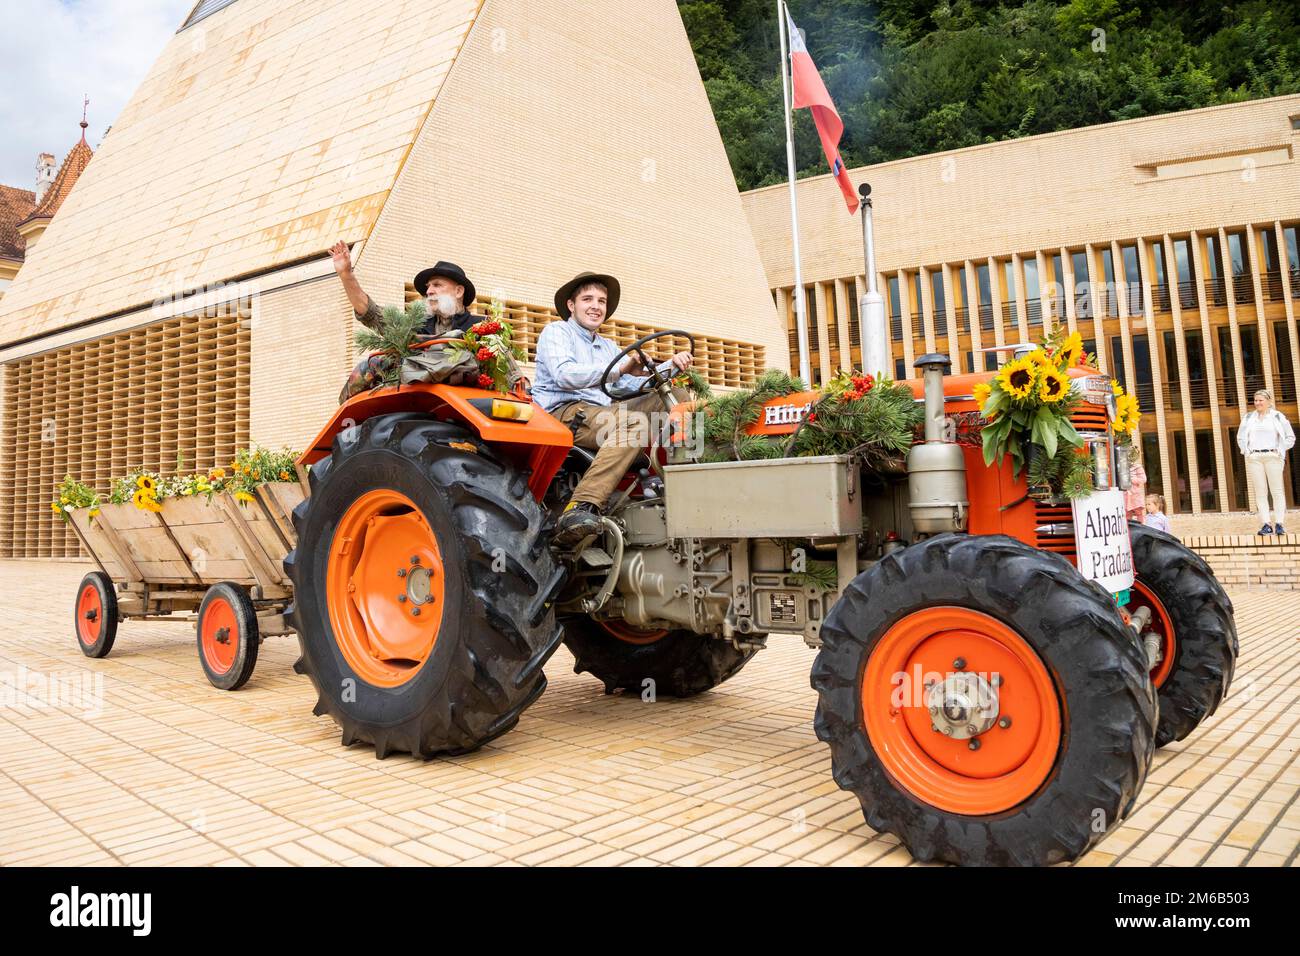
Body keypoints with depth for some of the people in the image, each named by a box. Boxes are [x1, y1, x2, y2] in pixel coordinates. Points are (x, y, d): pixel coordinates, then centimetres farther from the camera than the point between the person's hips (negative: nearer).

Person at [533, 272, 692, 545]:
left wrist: (669, 366, -1)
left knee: (676, 398, -4)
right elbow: (564, 375, -13)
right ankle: (581, 508, -47)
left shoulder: (609, 347, 31)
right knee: (634, 422, -36)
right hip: (563, 412, -7)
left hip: (603, 414, 7)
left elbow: (631, 384, 14)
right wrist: (619, 369, -21)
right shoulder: (556, 332, 8)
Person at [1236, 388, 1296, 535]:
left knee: (1277, 490, -6)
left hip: (1273, 456, -2)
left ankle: (1279, 524, -6)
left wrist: (1280, 451, -2)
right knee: (1260, 492, -2)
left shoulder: (1278, 417, 7)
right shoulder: (1249, 418, 14)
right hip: (1254, 458, 2)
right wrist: (1246, 451, 7)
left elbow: (1290, 437, 8)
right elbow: (1240, 437, 21)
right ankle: (1266, 525, -3)